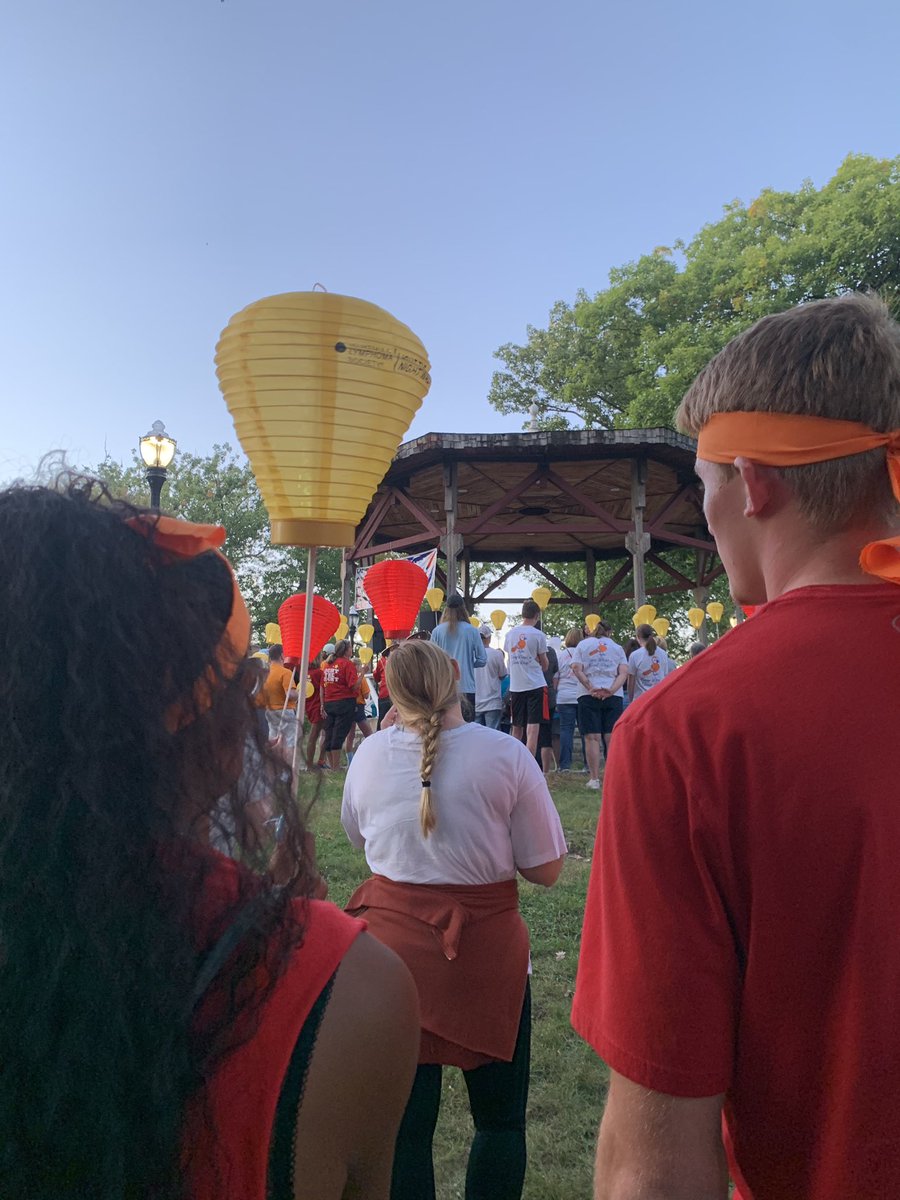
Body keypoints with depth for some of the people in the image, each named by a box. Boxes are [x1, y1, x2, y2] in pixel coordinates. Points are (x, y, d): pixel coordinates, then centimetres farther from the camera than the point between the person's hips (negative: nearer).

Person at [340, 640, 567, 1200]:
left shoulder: (369, 754, -6)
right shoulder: (506, 754, -14)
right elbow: (547, 870, -9)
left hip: (393, 942, 2)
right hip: (486, 949, -2)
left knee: (404, 1118, 17)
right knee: (500, 1117, 20)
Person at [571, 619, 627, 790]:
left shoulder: (583, 644, 11)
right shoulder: (617, 648, 14)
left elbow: (576, 669, -3)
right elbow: (624, 672, 0)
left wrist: (591, 688, -8)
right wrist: (611, 690, -10)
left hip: (589, 696, -1)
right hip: (614, 696, 1)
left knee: (592, 737, -3)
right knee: (611, 738, 1)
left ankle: (594, 779, -6)